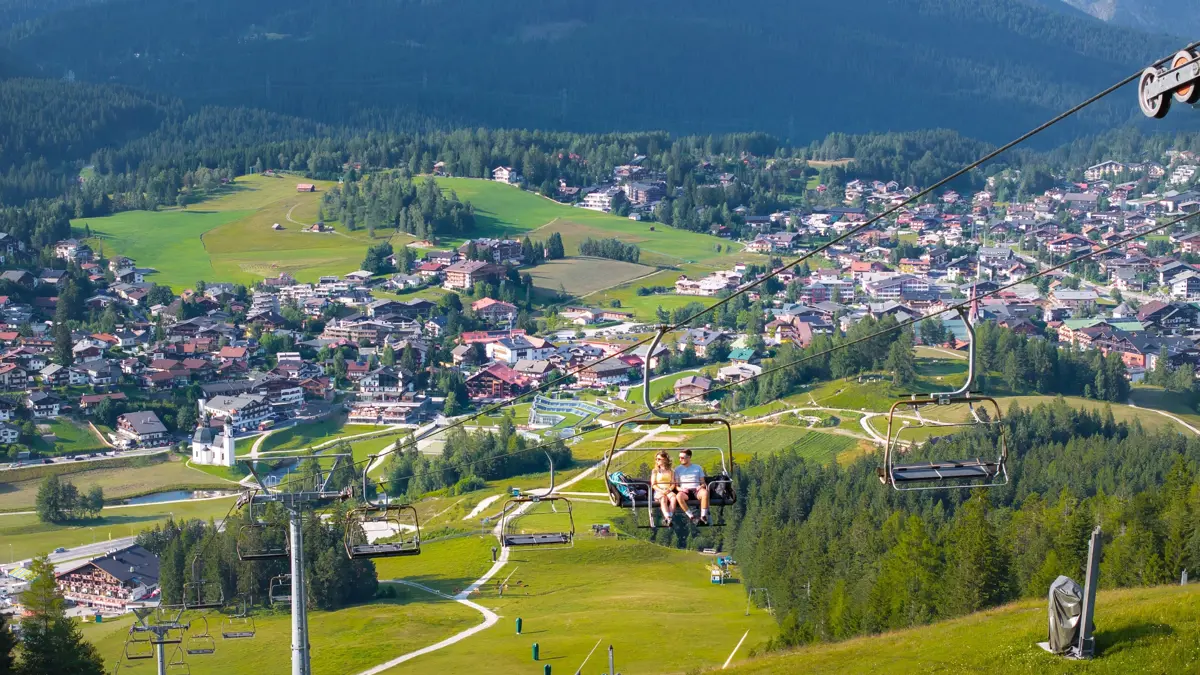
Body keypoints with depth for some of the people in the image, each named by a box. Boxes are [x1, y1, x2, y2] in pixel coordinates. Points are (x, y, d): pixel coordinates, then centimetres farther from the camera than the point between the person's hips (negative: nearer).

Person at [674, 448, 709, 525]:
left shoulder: (697, 468, 17)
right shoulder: (678, 469, 16)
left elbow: (703, 483, 16)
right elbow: (676, 485, 11)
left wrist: (701, 486, -7)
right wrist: (680, 489, -12)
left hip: (696, 490, 0)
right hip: (685, 491, 0)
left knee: (705, 492, -37)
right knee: (679, 496, -38)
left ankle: (703, 517, -33)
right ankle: (692, 517, -31)